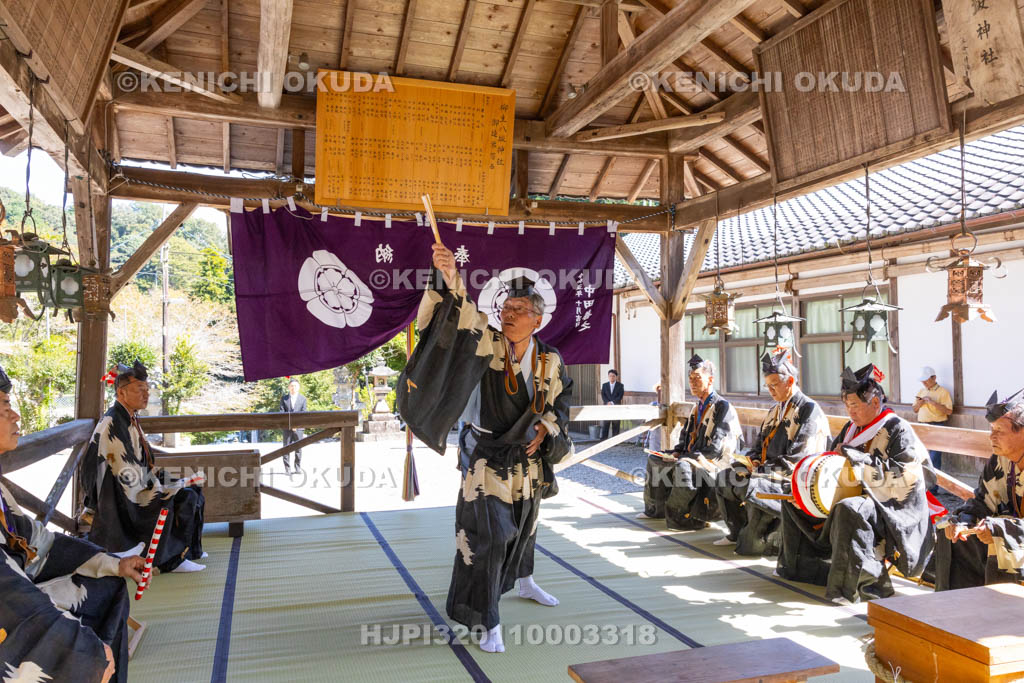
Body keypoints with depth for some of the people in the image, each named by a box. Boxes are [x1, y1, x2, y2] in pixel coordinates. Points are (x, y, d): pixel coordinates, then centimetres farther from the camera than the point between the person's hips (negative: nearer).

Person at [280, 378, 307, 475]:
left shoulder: (303, 399, 7)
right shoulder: (284, 398, 9)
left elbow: (303, 413, 1)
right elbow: (282, 412, 0)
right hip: (287, 427, 0)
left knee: (298, 448, 2)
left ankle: (298, 467, 13)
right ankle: (287, 469, 5)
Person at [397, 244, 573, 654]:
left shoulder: (550, 362, -4)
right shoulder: (487, 345, -16)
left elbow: (561, 399, 11)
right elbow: (461, 320, -34)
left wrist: (546, 426, -6)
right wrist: (451, 280, -51)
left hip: (529, 460, 5)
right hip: (487, 461, -4)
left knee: (523, 525, 25)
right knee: (486, 535, -8)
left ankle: (524, 583, 53)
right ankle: (489, 623, 8)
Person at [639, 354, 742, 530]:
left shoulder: (722, 407, -13)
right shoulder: (698, 407, 15)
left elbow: (716, 449, -20)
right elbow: (686, 436, 23)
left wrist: (687, 456, -20)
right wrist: (677, 452, 3)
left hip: (713, 463, -10)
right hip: (693, 459, 10)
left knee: (682, 466, -37)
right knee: (654, 459, 8)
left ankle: (682, 516, -27)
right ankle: (655, 509, 13)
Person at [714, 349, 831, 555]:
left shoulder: (809, 410, -11)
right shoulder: (776, 410, 17)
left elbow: (797, 459, -18)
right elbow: (760, 443, 21)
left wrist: (764, 469, -19)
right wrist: (752, 459, -1)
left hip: (792, 478, -9)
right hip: (770, 470, 9)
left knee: (752, 487, -32)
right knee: (724, 477, -5)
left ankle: (756, 540, -13)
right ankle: (738, 532, 5)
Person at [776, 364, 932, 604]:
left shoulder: (898, 429, -12)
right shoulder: (852, 428, 12)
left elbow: (903, 474, -24)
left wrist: (856, 457, -22)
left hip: (891, 508, -9)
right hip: (862, 497, 9)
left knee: (849, 510, -40)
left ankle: (864, 583, -28)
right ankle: (799, 564, 16)